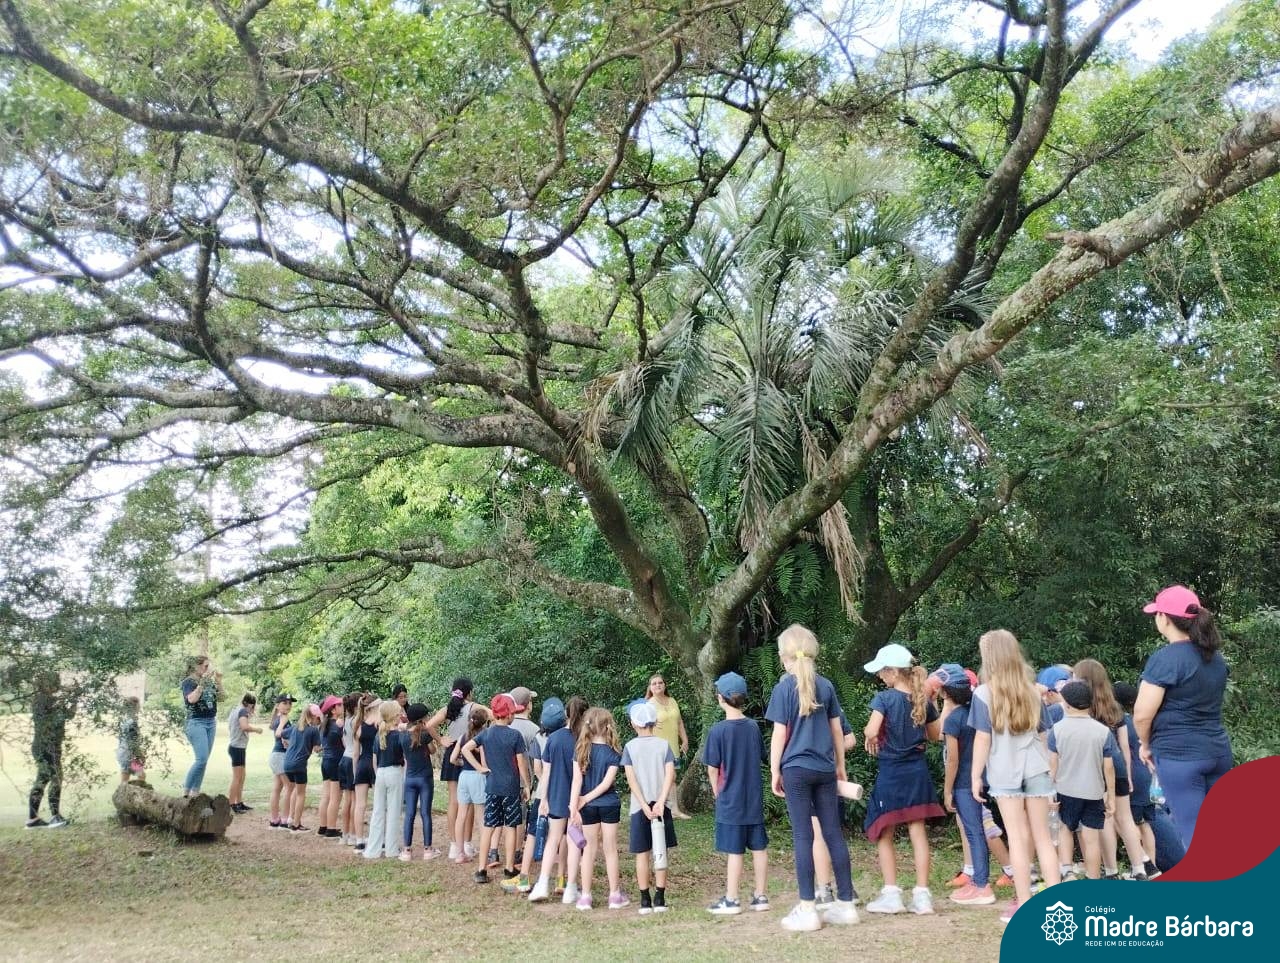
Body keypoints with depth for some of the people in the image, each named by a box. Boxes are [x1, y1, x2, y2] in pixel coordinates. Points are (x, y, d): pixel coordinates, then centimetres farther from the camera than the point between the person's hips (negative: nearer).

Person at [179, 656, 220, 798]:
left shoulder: (209, 681, 10)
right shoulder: (188, 682, -7)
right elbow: (191, 699, -23)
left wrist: (218, 680, 5)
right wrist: (202, 683, -25)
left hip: (211, 722, 7)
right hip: (196, 722, -7)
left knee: (204, 760, 6)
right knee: (202, 759, -16)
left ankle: (195, 792, 11)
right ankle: (185, 791, -6)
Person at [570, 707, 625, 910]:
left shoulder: (581, 751, -4)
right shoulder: (613, 754, -9)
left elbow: (577, 780, -11)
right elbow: (607, 782, -16)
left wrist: (574, 806, -14)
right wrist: (585, 799, -11)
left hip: (588, 807, 2)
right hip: (609, 805, -2)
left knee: (589, 848, 11)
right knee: (610, 849, 9)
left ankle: (585, 896, 13)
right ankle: (615, 894, 16)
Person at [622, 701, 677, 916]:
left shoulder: (630, 747, -2)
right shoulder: (664, 744, 1)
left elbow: (631, 778, -10)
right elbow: (670, 774, -10)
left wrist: (644, 805, -12)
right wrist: (661, 801, -14)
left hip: (639, 807, -1)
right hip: (661, 805, 1)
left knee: (642, 854, 7)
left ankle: (645, 900, 8)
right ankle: (660, 899, 9)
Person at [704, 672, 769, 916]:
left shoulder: (718, 731, -14)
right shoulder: (753, 727, 2)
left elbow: (712, 769, -10)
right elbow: (759, 759, 10)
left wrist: (718, 795, 6)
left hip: (730, 801, -5)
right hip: (755, 800, 5)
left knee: (734, 851, 1)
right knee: (759, 848, 10)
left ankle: (731, 900, 9)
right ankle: (760, 896, 18)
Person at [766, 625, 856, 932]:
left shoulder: (784, 688, -6)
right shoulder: (826, 686, 6)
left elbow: (779, 734, -7)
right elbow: (837, 730, 11)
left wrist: (774, 772, 1)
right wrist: (841, 766, 21)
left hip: (796, 769, -4)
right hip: (825, 769, 4)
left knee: (803, 836, -1)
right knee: (833, 833, 8)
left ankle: (807, 910, 2)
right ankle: (846, 904, 13)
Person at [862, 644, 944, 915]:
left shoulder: (884, 698, -14)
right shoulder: (923, 700, 2)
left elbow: (871, 731, -25)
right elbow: (935, 735, 14)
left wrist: (870, 739, -4)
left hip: (891, 772, -5)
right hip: (917, 771, 5)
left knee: (884, 834, 8)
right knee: (918, 832, 7)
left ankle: (891, 894, 6)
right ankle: (922, 894, 8)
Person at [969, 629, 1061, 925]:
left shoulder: (984, 693, -4)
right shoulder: (1032, 691, 9)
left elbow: (983, 738, -6)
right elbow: (1042, 734, 15)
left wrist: (975, 776, 0)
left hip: (1005, 773, -3)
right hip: (1036, 770, 4)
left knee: (1018, 838, 1)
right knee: (1042, 836, 10)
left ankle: (1024, 905, 4)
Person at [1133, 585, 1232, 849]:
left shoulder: (1165, 658, -15)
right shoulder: (1216, 656, 11)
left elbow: (1142, 714, -17)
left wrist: (1146, 745, 3)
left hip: (1179, 754, -8)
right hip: (1218, 751, 8)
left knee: (1194, 835, -3)